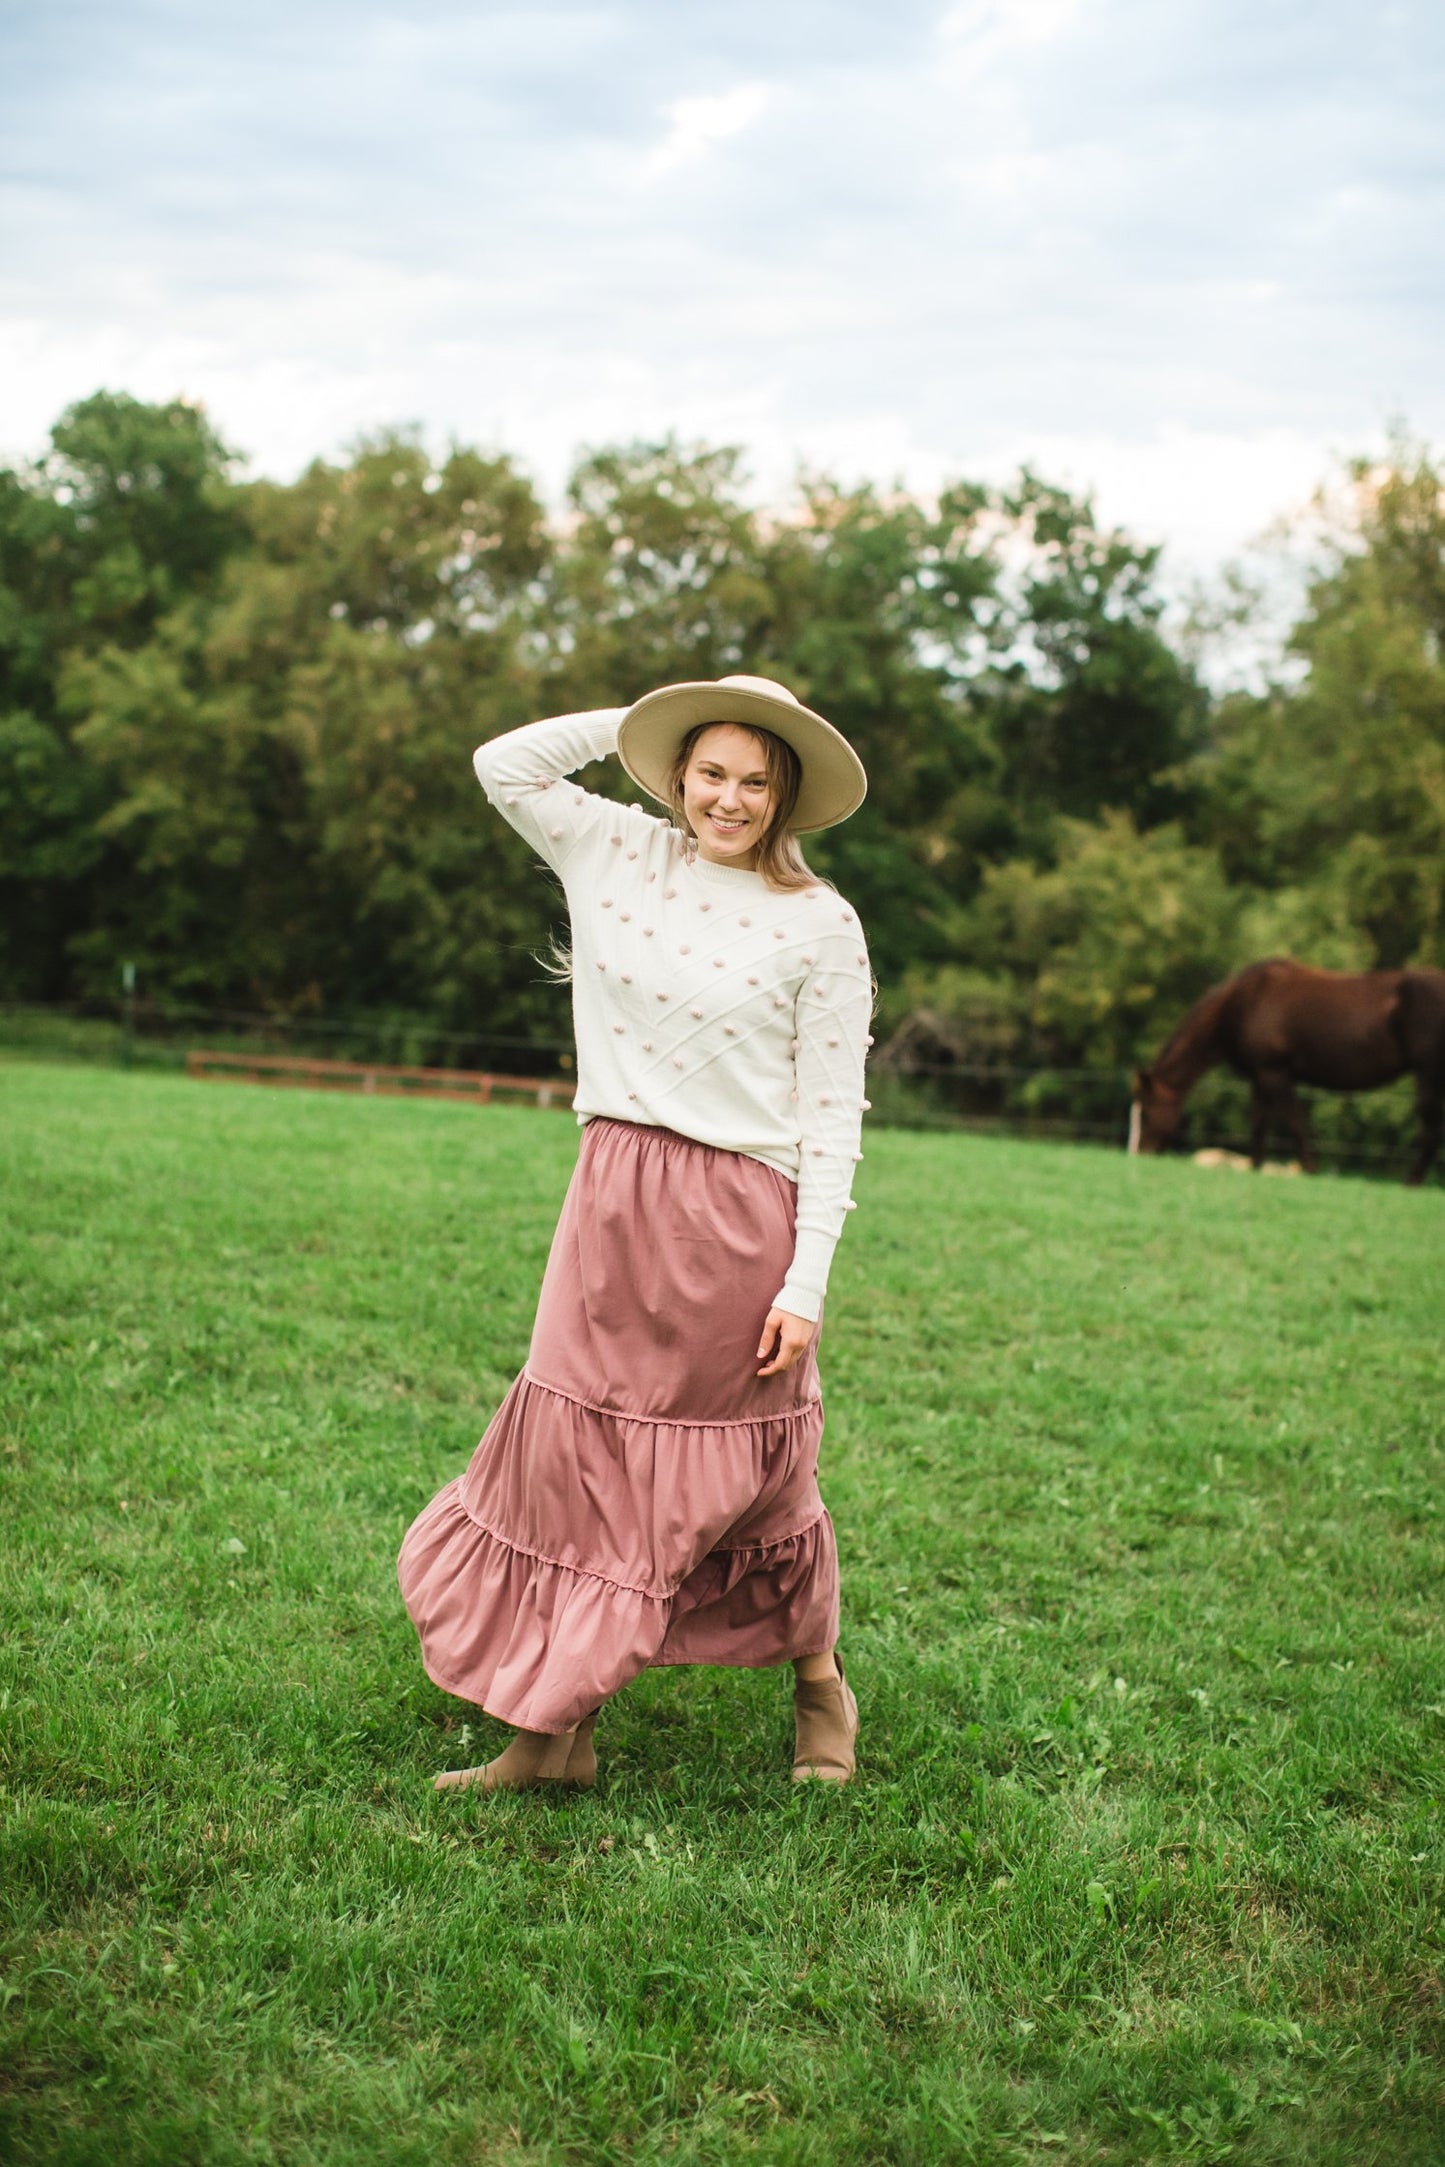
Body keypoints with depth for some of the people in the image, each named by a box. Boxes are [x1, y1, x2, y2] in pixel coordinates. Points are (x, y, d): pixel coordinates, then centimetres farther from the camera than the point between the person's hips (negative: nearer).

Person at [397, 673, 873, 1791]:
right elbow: (505, 764, 6)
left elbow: (832, 1117, -6)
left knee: (753, 1481, 9)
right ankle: (556, 1728, 13)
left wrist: (807, 1282, -10)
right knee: (579, 1454, 4)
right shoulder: (618, 853, 5)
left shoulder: (820, 923, -5)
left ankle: (821, 1687, 33)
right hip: (613, 1198, 4)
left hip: (737, 1218, -3)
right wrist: (645, 717, 3)